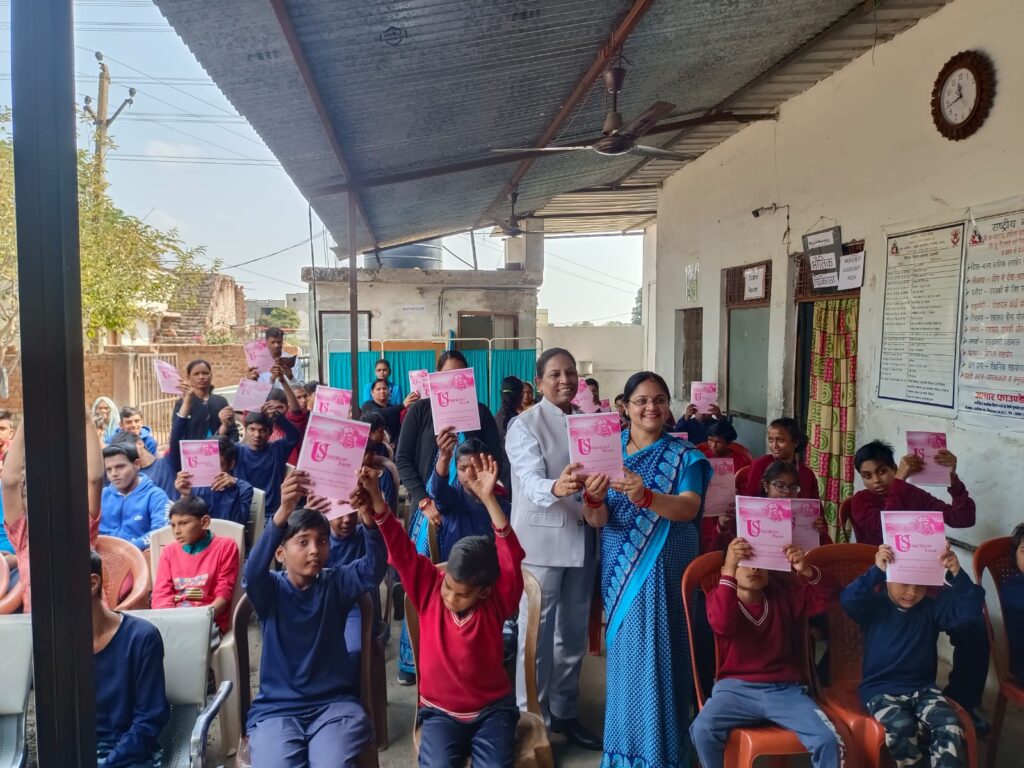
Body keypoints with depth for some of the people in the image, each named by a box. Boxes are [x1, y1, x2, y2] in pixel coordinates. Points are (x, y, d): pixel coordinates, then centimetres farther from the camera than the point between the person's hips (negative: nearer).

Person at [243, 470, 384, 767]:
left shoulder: (336, 584, 4)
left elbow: (374, 566, -15)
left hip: (335, 704, 1)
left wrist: (367, 514, -36)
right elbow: (253, 570, -23)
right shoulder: (270, 589, 0)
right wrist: (283, 512, -41)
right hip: (276, 708, 0)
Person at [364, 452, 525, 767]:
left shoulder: (496, 602, -12)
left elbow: (512, 557, -26)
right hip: (440, 712, 1)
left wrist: (488, 499, -37)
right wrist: (376, 498, -26)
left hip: (492, 709, -1)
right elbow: (400, 549, -13)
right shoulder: (429, 589, -7)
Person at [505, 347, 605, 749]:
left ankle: (564, 711, 32)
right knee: (536, 633, 2)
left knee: (574, 632, 16)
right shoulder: (524, 425, -9)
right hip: (540, 541, -6)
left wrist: (596, 506, -10)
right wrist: (556, 488, -45)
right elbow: (531, 481, -23)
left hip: (581, 539, 6)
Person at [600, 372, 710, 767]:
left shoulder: (683, 455, -2)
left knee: (657, 654, -1)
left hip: (664, 567, -2)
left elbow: (689, 507, -19)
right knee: (624, 652, 10)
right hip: (621, 565, 2)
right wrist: (592, 499, -28)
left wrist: (646, 497, -38)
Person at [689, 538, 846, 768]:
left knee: (828, 739, -22)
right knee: (702, 729, -29)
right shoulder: (720, 598, 2)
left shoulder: (782, 597, 13)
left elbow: (828, 595, 5)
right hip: (736, 688, -2)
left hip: (785, 689, 2)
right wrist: (730, 570, -32)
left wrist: (806, 570, -16)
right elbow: (722, 624, -22)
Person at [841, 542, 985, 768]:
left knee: (950, 727, -25)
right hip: (881, 689, -3)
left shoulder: (932, 608, 5)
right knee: (901, 727, -32)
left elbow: (969, 611, -9)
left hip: (923, 688, 3)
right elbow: (848, 601, -27)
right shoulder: (874, 606, -5)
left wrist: (957, 574, -23)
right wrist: (876, 571, -37)